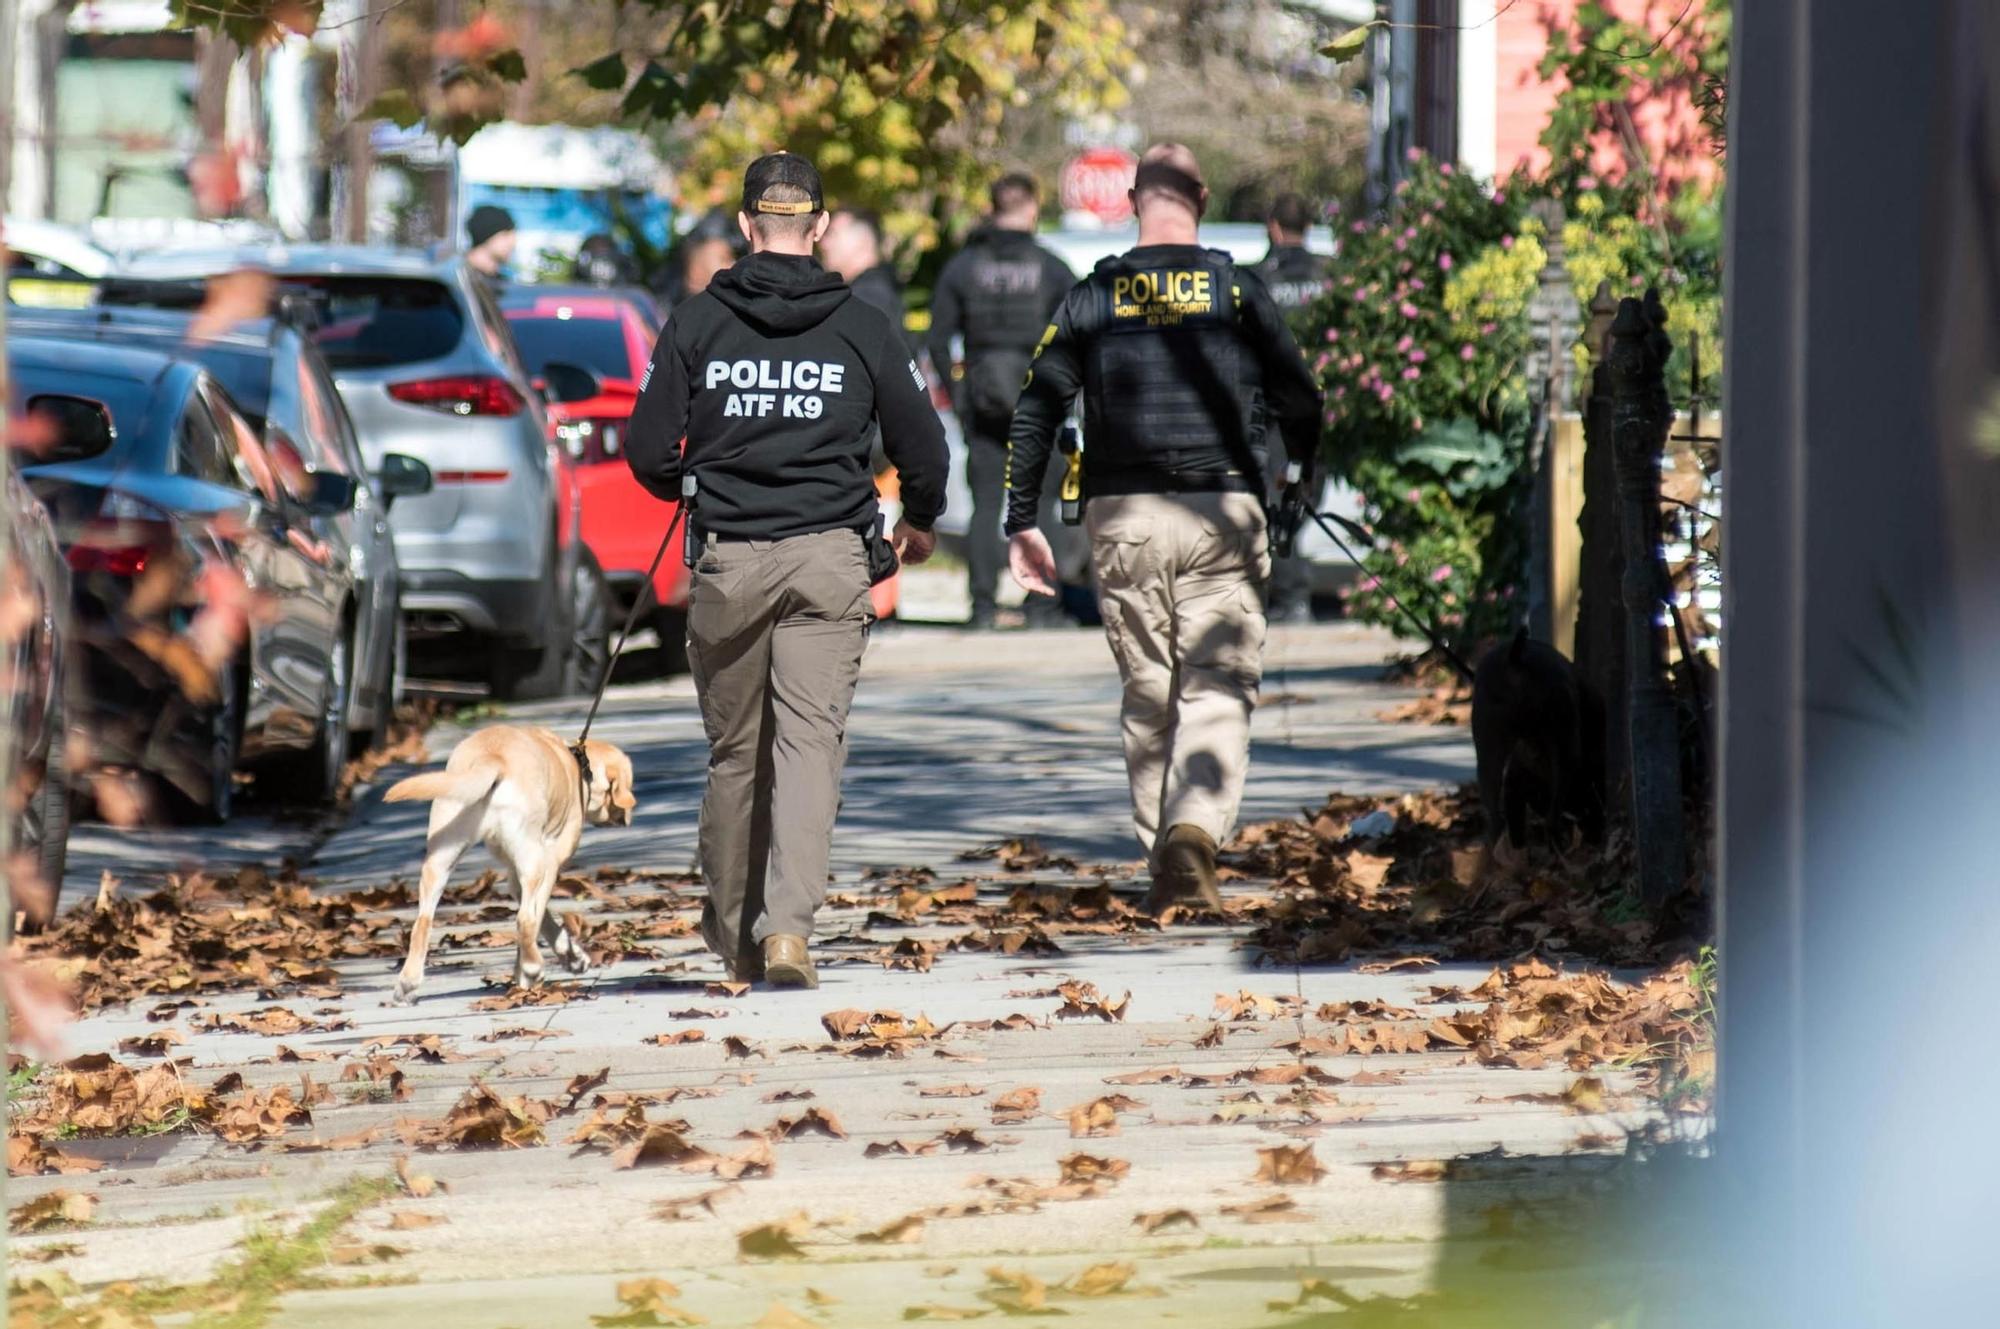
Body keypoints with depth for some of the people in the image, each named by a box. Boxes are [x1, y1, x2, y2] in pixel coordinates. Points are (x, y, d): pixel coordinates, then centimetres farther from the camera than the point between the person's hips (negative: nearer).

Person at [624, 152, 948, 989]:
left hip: (728, 561, 1)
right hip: (830, 558, -1)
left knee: (734, 752, 12)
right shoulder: (860, 327, 1)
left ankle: (734, 934, 21)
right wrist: (919, 523, 27)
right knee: (810, 741, -3)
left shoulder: (698, 323, 1)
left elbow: (649, 455, 0)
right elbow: (923, 448, 6)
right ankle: (788, 926, -18)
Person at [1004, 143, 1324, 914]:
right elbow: (1299, 404, 6)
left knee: (1147, 695, 12)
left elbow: (1035, 411, 3)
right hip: (1223, 511, -2)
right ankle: (1197, 825, -27)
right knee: (1219, 688, -3)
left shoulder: (1092, 299, 5)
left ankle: (1162, 860, 15)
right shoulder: (1239, 293, 2)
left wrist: (1022, 523, 8)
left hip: (1123, 518, 2)